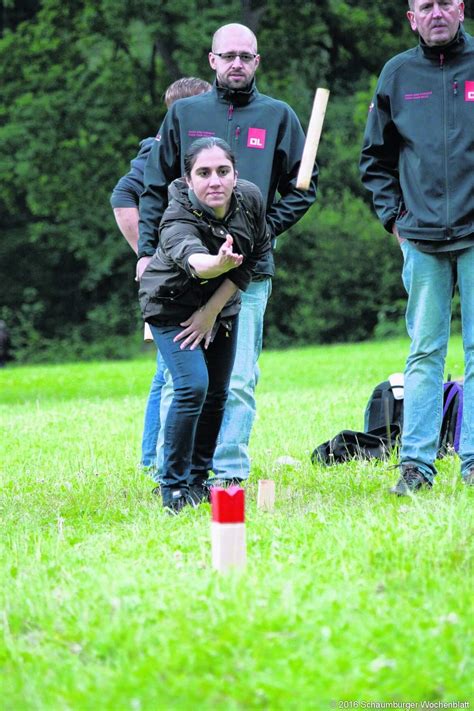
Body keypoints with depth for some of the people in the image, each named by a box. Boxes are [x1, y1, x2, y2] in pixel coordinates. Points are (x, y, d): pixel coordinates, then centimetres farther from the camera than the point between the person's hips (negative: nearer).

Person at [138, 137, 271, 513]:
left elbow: (257, 255, -9)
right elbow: (192, 260, -57)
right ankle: (175, 486, -8)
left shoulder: (250, 198, -21)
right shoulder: (178, 221, -36)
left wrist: (213, 310, -12)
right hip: (172, 305, -5)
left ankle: (199, 479, 25)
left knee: (218, 394, 9)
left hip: (221, 304, 5)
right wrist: (219, 263, -81)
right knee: (193, 386, -20)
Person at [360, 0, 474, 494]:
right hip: (421, 238, 2)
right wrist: (392, 216, 9)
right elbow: (376, 156, 19)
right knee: (424, 352, 2)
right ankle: (416, 462, 3)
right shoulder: (397, 75, 10)